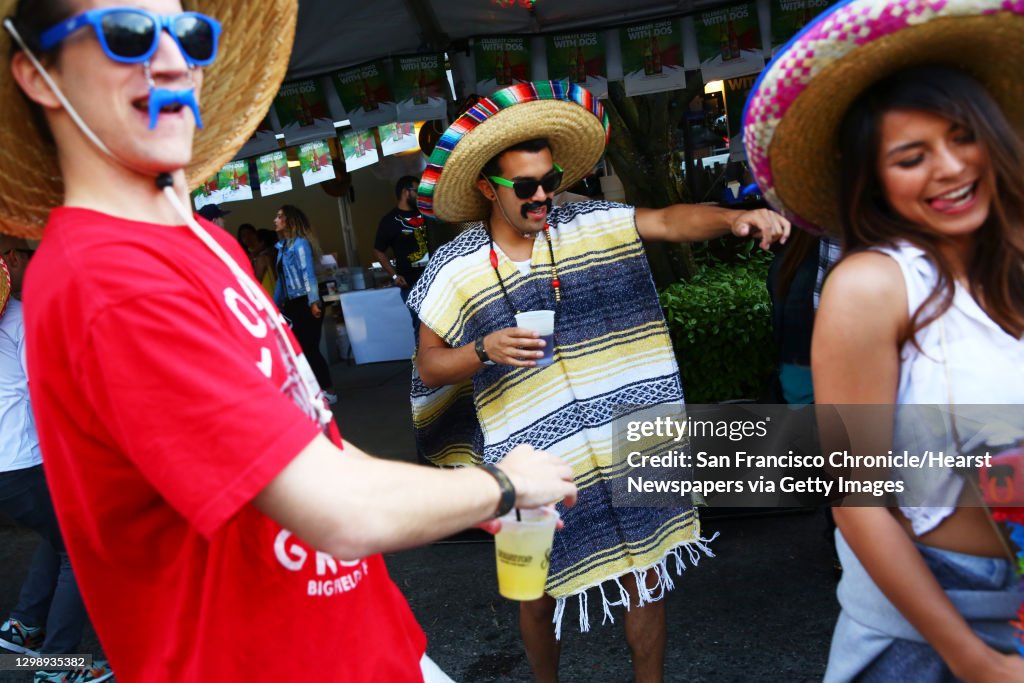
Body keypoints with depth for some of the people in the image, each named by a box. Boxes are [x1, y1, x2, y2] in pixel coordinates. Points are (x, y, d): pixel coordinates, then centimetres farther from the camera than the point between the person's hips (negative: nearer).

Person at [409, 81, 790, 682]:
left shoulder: (586, 224, 2)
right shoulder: (456, 269, -4)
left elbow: (668, 220, -8)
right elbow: (429, 367, -2)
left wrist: (734, 218, -26)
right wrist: (484, 350, -21)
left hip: (626, 448, 2)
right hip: (535, 468, -1)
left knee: (648, 575, 10)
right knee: (540, 594, 14)